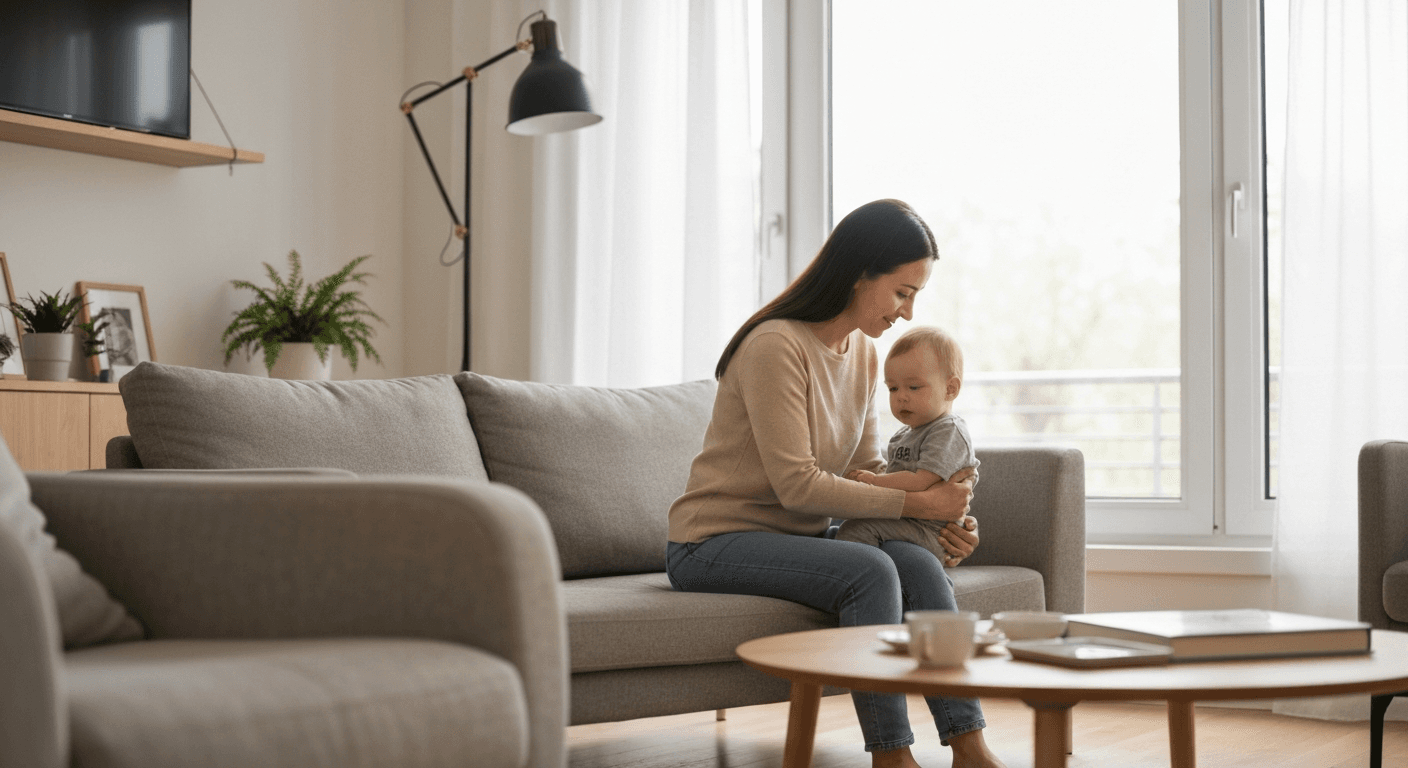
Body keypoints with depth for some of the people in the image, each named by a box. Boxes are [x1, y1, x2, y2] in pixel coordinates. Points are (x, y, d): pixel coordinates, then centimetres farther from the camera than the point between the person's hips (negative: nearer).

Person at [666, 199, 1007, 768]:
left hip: (797, 537, 7)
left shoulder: (864, 353, 9)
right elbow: (797, 485, -22)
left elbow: (869, 468, 10)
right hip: (718, 542, -7)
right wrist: (914, 503, -20)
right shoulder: (776, 345, -19)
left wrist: (942, 522, -7)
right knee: (869, 570, -30)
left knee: (920, 564, -20)